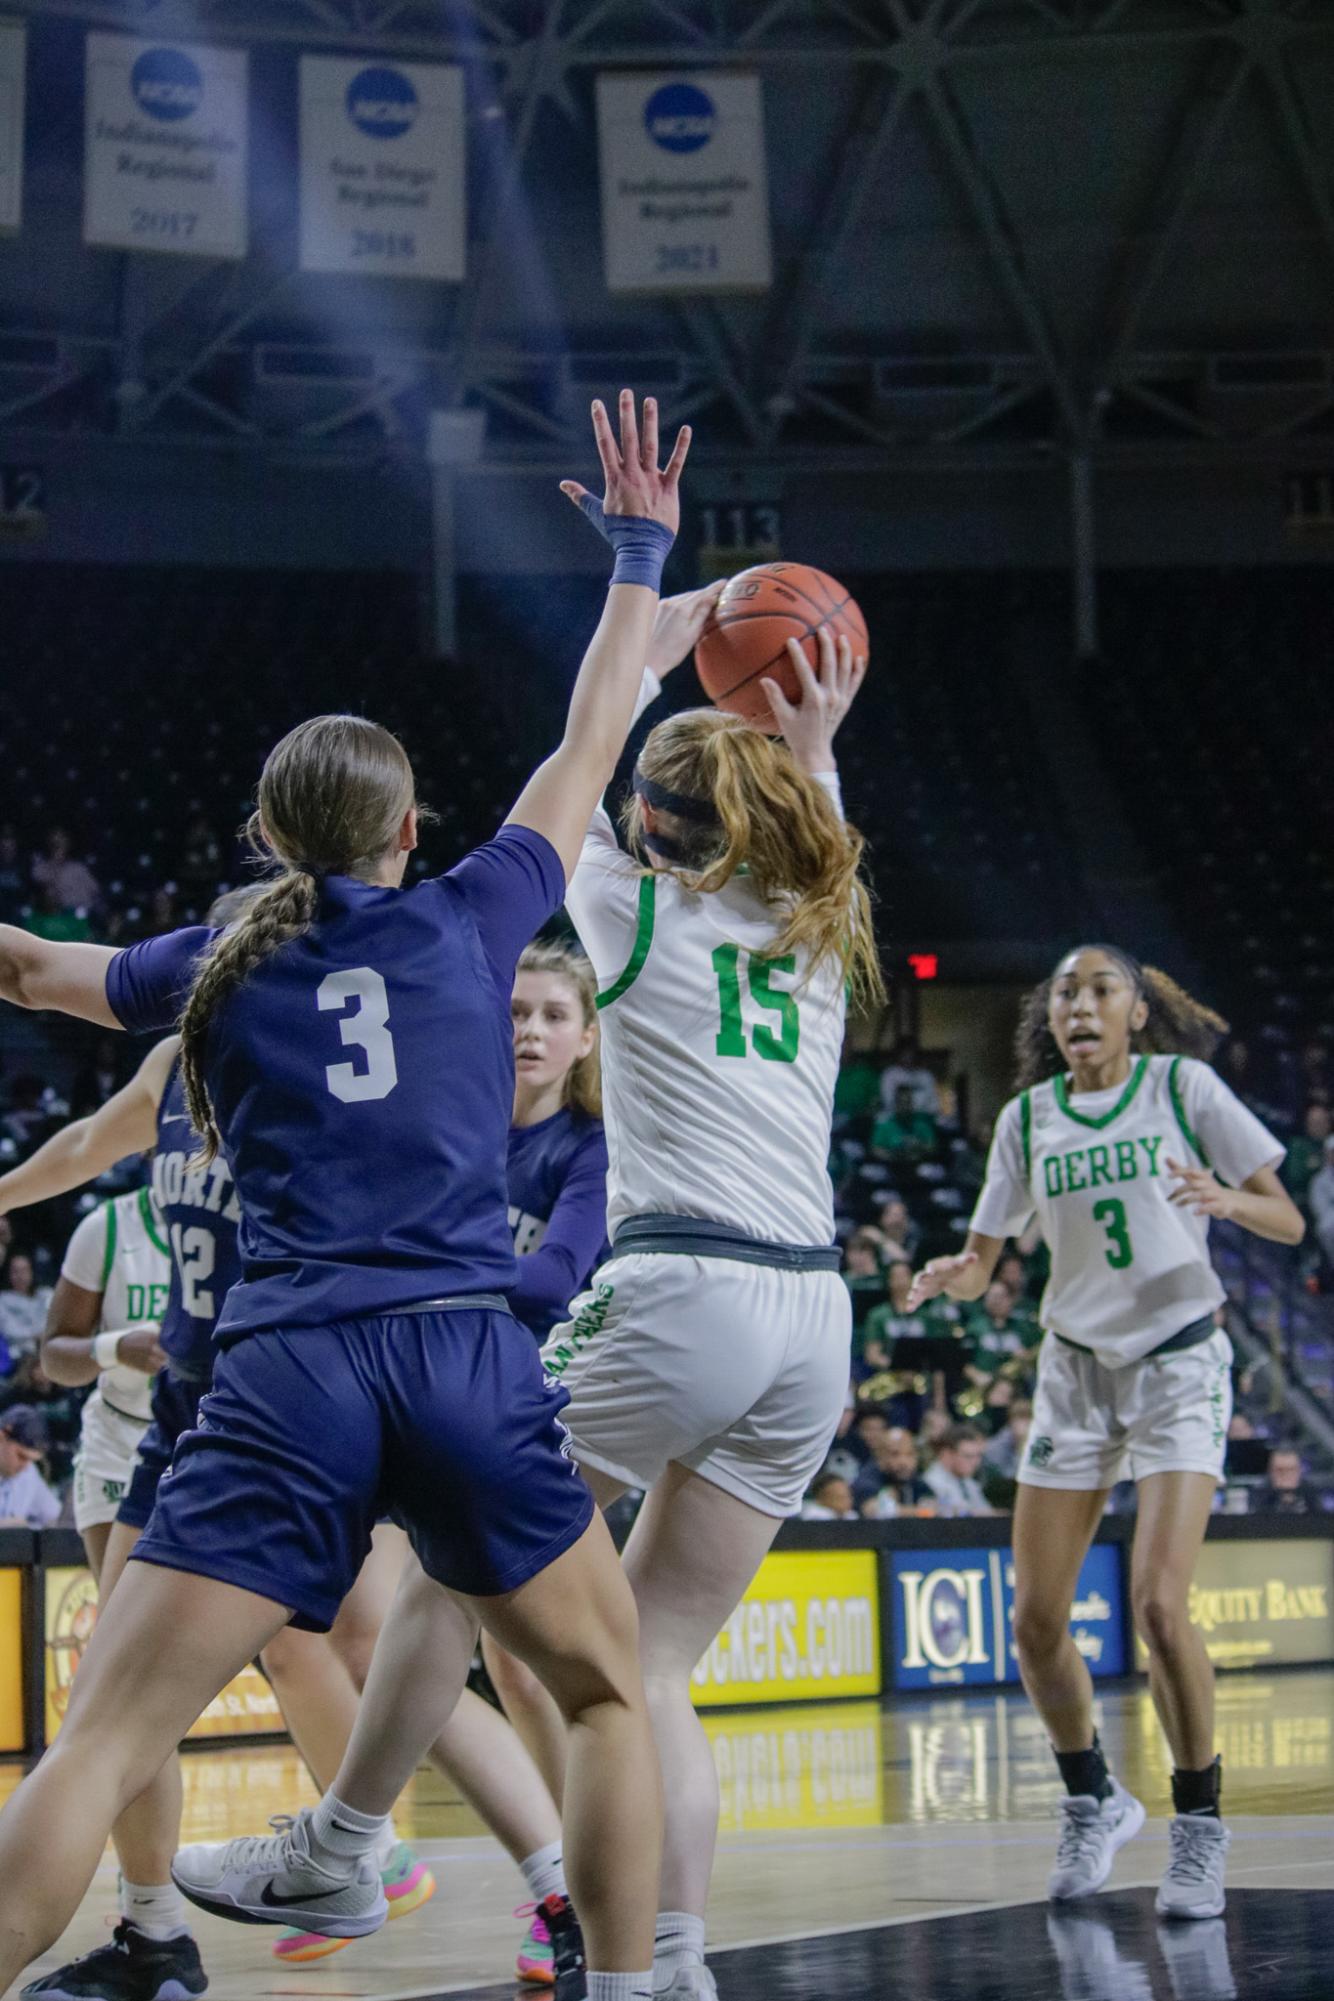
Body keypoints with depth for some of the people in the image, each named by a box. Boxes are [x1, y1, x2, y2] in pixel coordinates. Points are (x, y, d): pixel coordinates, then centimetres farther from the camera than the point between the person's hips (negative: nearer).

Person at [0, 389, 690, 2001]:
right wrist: (638, 556, 38)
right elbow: (589, 750, 26)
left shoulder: (218, 968, 15)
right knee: (610, 1691, 19)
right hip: (468, 1357, 0)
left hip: (287, 1377, 0)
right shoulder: (468, 923, 13)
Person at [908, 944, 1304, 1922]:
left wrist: (1227, 1199, -27)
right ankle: (1095, 1801, 23)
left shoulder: (1183, 1086, -5)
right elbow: (983, 1260, 8)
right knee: (1036, 1622, -2)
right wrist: (954, 1273, -16)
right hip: (1078, 1369, 4)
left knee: (1158, 1602, -20)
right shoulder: (1028, 1117, 3)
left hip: (1180, 1363, -4)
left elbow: (1289, 1222, -6)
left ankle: (1200, 1825, -3)